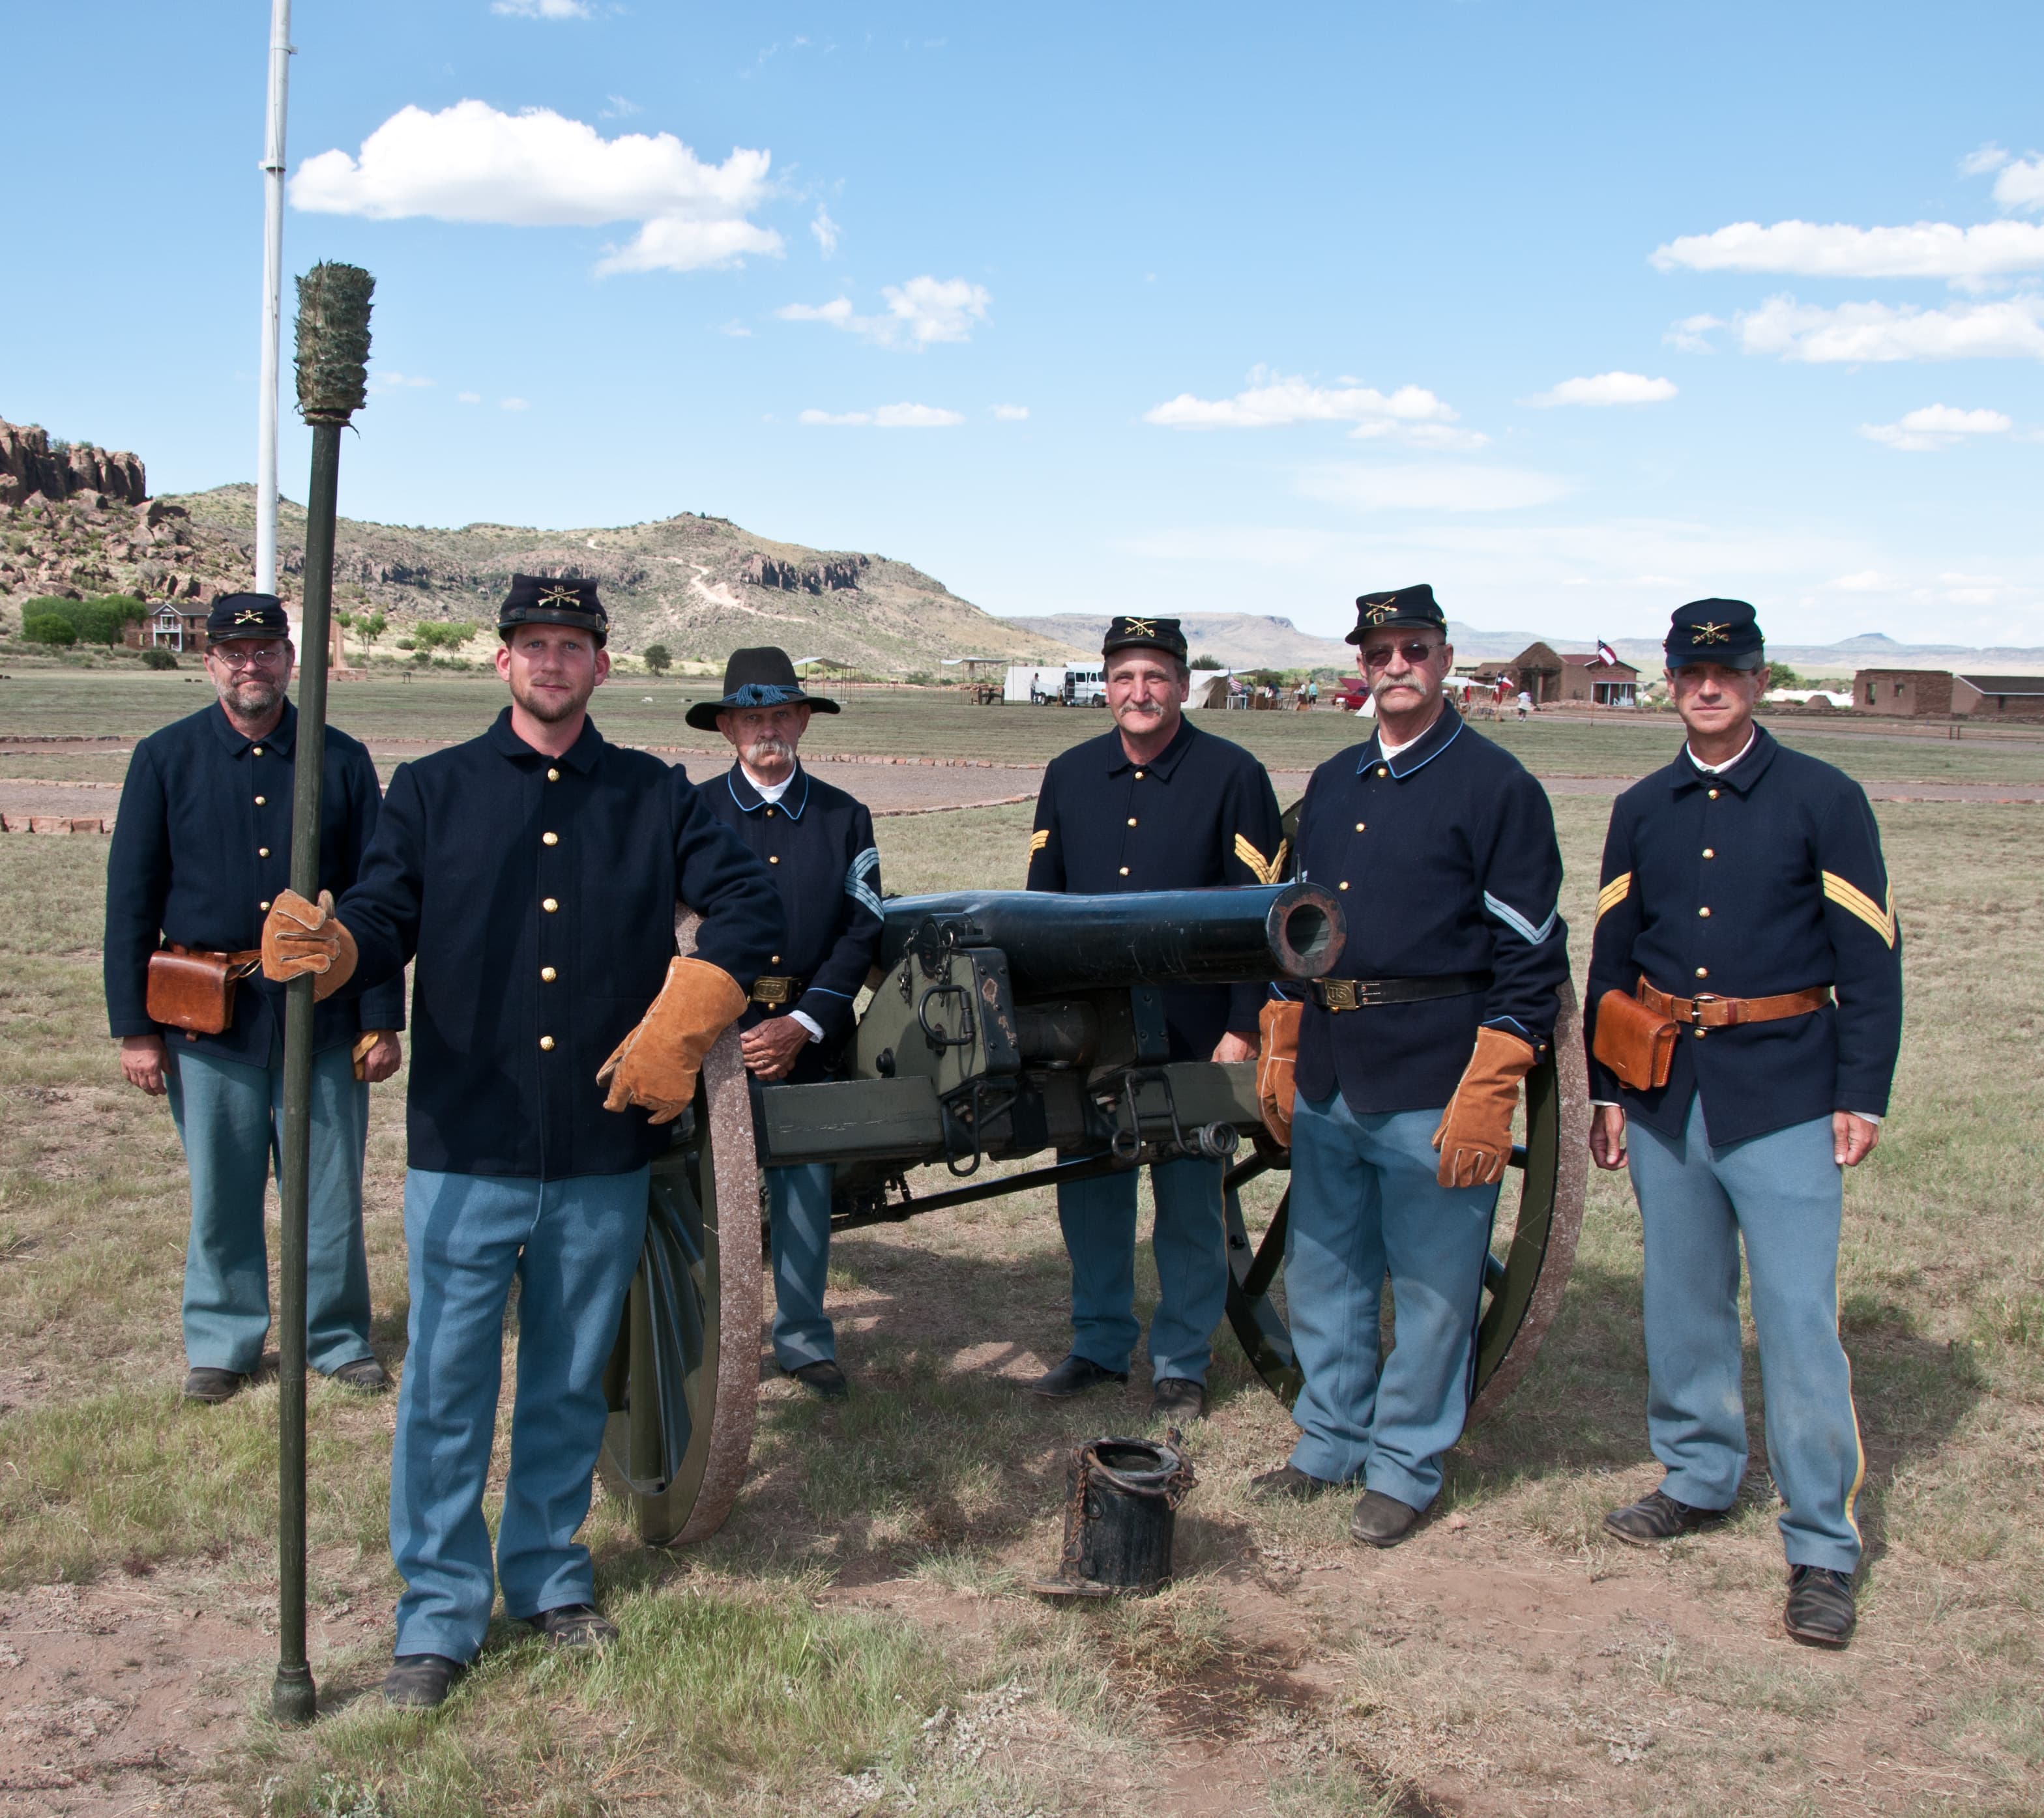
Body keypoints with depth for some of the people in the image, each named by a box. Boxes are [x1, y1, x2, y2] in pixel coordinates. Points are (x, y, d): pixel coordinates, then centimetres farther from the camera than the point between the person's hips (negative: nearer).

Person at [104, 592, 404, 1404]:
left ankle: (339, 1338, 24)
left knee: (331, 1192, 7)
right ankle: (221, 1342, 26)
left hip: (320, 1016, 0)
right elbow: (130, 901, 2)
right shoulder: (165, 759, 1)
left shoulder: (341, 761, 2)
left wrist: (382, 1021, -1)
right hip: (209, 1021, 0)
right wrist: (135, 1028, -2)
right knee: (221, 1194, 10)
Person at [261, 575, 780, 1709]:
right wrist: (322, 948, -27)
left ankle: (548, 1576, 32)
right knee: (446, 1389, 2)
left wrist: (676, 1032, -9)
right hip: (464, 1156, -1)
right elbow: (380, 922, -3)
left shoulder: (655, 797, 8)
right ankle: (439, 1614, 16)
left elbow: (750, 905, 2)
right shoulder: (432, 790, 6)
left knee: (571, 1384, 14)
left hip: (603, 1158, 2)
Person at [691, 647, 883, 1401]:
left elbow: (861, 931, 3)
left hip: (810, 1035, 2)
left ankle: (803, 1338, 21)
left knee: (807, 1189, 6)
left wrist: (804, 1025, -7)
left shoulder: (845, 818, 8)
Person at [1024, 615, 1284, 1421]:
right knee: (1089, 1194, 10)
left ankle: (1181, 1363, 20)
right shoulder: (1068, 776, 7)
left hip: (1193, 1032, -3)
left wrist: (1243, 1027, -11)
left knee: (1189, 1202, 5)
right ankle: (1099, 1345, 26)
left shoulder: (1233, 776, -5)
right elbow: (1039, 903, 13)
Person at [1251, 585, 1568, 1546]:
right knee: (1320, 1271, 15)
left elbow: (1531, 955, -10)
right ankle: (1329, 1443, 31)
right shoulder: (1330, 784, 13)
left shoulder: (1495, 785, -7)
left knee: (1431, 1288, 5)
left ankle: (1406, 1467, 21)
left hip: (1433, 1084, -6)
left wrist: (1487, 1096, -15)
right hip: (1328, 1078, 6)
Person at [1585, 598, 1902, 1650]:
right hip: (1664, 1090, 4)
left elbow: (1870, 959, -3)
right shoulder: (1641, 811, 9)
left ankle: (1822, 1545, 4)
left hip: (1782, 1094, -4)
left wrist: (1861, 1095, -7)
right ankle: (1698, 1476, 31)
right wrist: (1604, 1090, 10)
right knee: (1682, 1301, 13)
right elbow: (1610, 958, 13)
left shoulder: (1824, 801, -2)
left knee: (1798, 1316, -5)